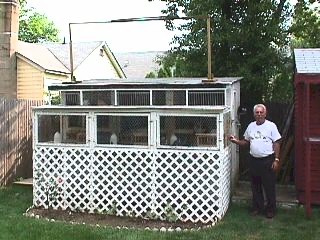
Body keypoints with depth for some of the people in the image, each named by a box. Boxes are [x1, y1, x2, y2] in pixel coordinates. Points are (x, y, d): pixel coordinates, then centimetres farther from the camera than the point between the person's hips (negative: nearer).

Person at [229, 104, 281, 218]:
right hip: (253, 160, 5)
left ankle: (270, 209, 18)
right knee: (255, 186, 12)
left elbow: (276, 143, -7)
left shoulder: (271, 126, -6)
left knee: (269, 186, 3)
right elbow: (246, 142, 14)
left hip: (268, 160, -4)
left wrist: (276, 160, -12)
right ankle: (257, 207, 27)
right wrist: (236, 141, -5)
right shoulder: (251, 126, 8)